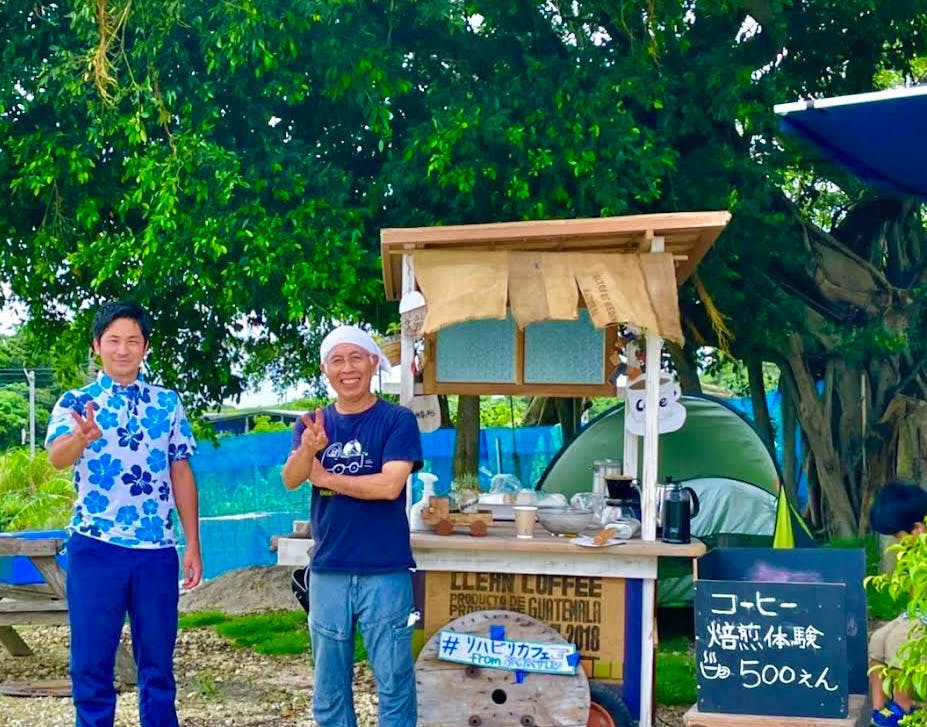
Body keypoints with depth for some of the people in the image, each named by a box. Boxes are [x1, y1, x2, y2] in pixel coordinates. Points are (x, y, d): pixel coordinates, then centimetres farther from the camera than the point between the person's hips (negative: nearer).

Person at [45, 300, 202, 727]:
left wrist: (193, 544, 5)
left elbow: (181, 475, 11)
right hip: (95, 548, -2)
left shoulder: (168, 403, 8)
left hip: (157, 550, 2)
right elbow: (56, 456, -19)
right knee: (91, 663, 3)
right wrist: (83, 437, -42)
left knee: (158, 663, 9)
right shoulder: (76, 402, 1)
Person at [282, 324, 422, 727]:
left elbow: (389, 485, -16)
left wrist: (324, 477, -6)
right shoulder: (312, 423, 7)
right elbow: (291, 479, -9)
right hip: (327, 572, 4)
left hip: (385, 572, -4)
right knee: (329, 689, 12)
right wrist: (308, 448, -31)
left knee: (394, 684, 3)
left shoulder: (397, 420, -3)